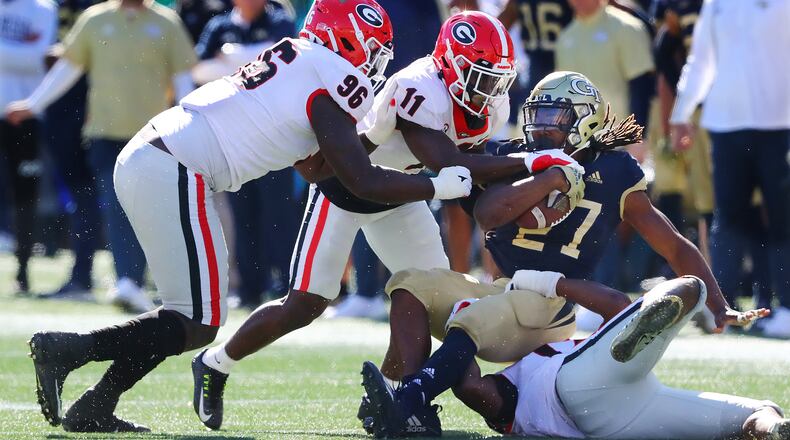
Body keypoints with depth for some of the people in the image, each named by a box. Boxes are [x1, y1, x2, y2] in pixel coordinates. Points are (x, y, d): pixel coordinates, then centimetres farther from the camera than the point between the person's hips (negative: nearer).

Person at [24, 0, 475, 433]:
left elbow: (315, 166, 29)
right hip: (174, 175, -9)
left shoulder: (292, 58, 20)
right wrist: (439, 186, 4)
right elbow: (364, 183, -6)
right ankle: (67, 349, -11)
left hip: (141, 157, 9)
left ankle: (94, 409, 10)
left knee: (194, 315, 16)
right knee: (198, 325, -4)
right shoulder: (329, 86, -6)